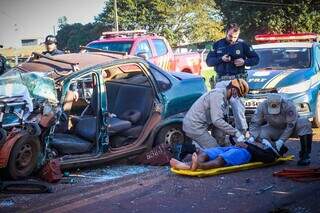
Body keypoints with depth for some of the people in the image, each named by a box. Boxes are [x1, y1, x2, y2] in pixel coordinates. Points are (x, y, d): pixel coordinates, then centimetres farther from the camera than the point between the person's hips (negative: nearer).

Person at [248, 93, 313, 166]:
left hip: (291, 128, -3)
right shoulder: (262, 106, -22)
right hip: (274, 129, 3)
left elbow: (290, 125, -30)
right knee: (260, 133, -26)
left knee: (304, 123, -33)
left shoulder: (288, 106, -32)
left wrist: (282, 140, -36)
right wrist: (253, 136, -33)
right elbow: (254, 123, -17)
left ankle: (304, 156, -24)